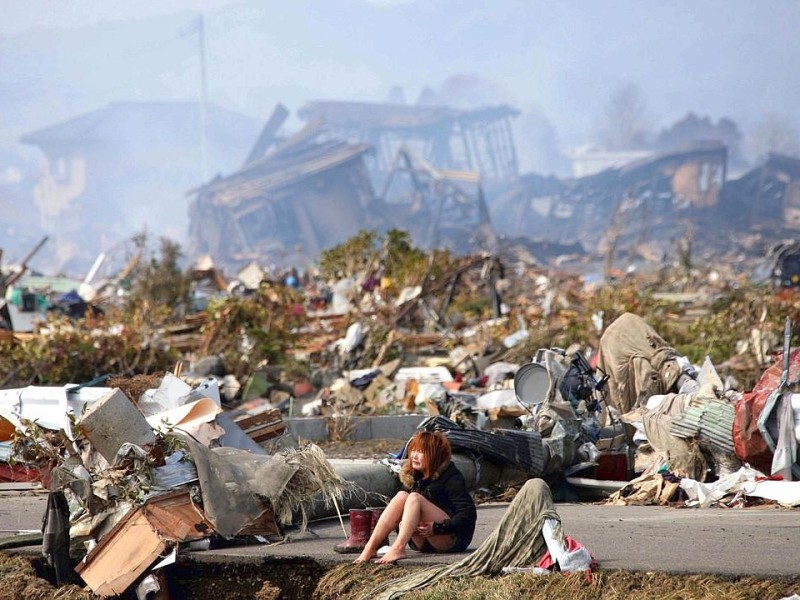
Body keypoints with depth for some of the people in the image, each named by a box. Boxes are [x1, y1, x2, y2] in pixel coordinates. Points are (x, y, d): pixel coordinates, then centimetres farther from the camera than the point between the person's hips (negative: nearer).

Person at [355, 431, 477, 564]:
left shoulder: (452, 478, -8)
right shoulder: (414, 476, 12)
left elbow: (468, 514, -15)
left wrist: (437, 528, -23)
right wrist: (400, 525, -7)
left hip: (454, 539, -6)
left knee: (414, 498, -25)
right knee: (402, 496, -16)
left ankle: (397, 549, -45)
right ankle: (370, 548, -29)